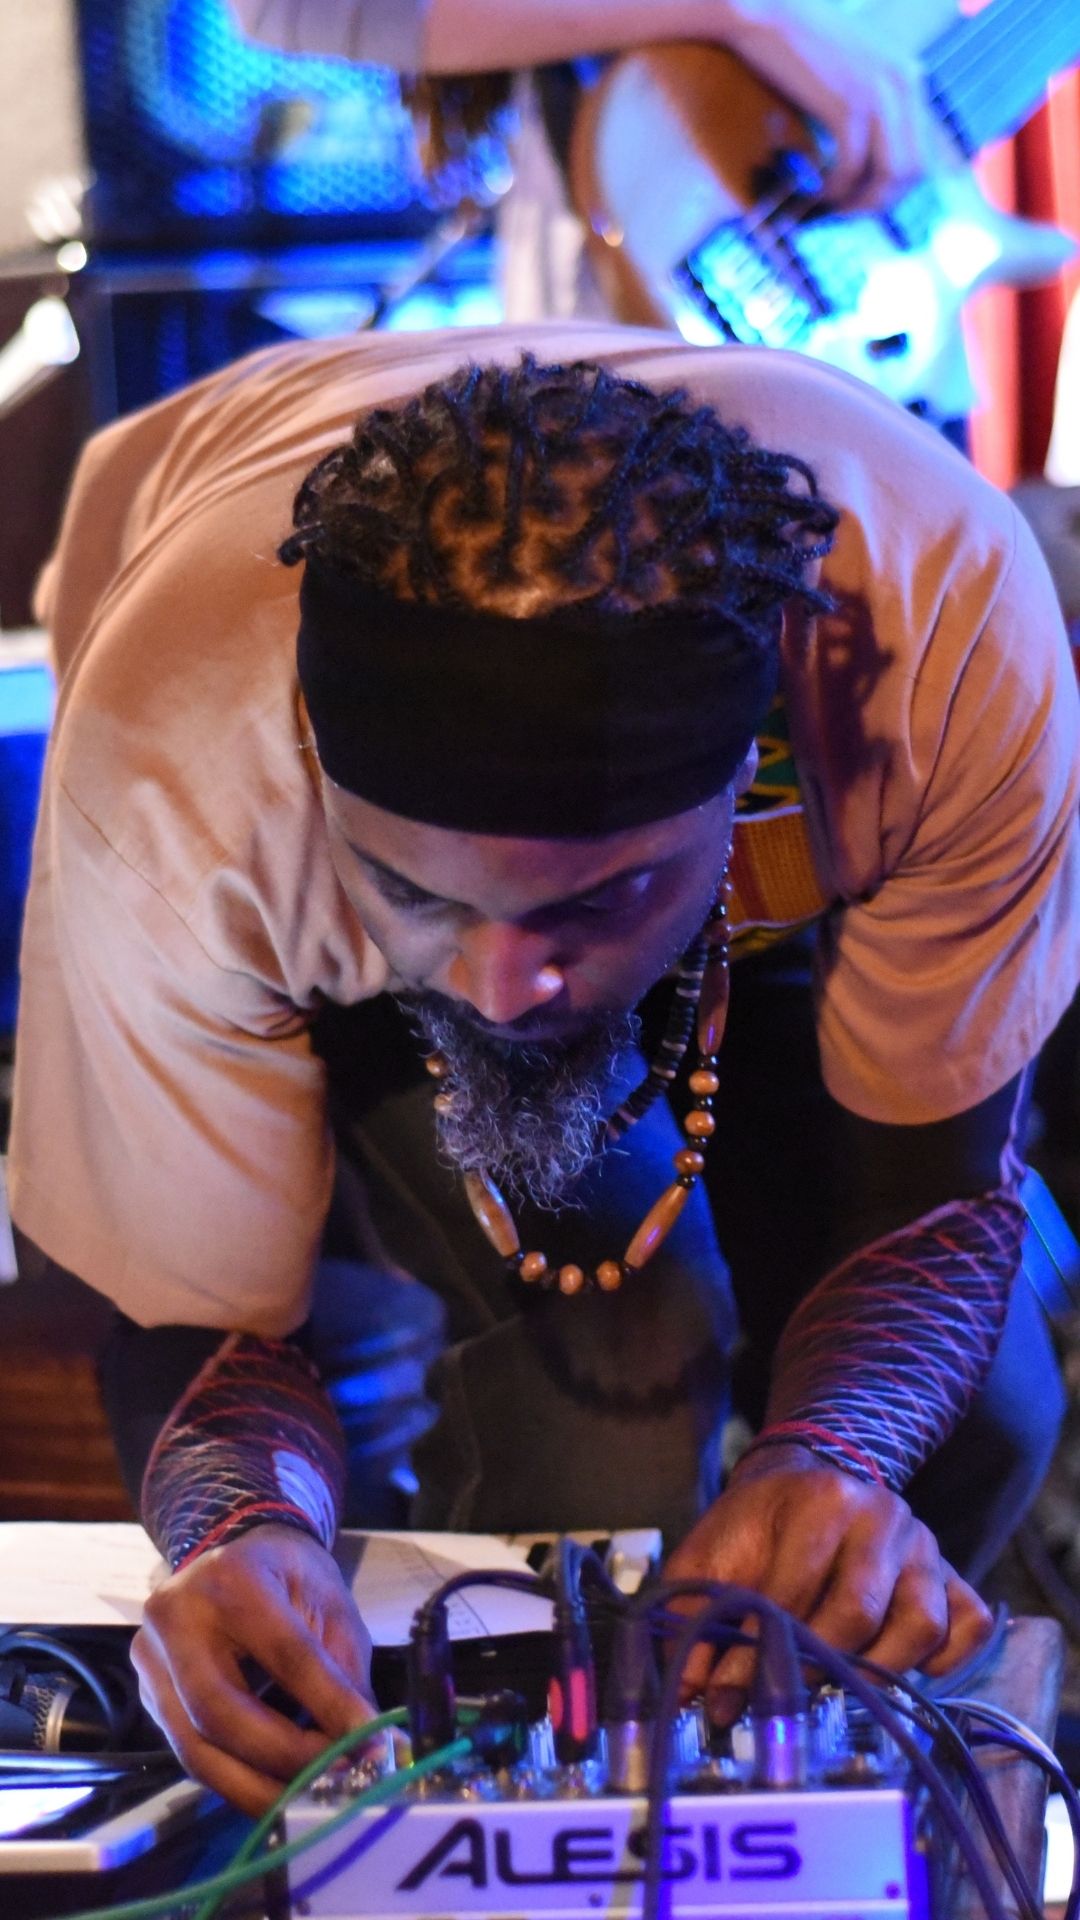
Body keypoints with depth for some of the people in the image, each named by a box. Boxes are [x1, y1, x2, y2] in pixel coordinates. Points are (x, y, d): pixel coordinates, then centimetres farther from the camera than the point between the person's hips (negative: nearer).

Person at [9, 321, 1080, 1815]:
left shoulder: (944, 620, -42)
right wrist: (245, 1522, -51)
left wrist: (834, 1458, -47)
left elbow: (933, 1184, -27)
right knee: (611, 1336, -26)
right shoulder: (180, 783, -42)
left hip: (770, 895, 2)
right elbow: (201, 1316, -28)